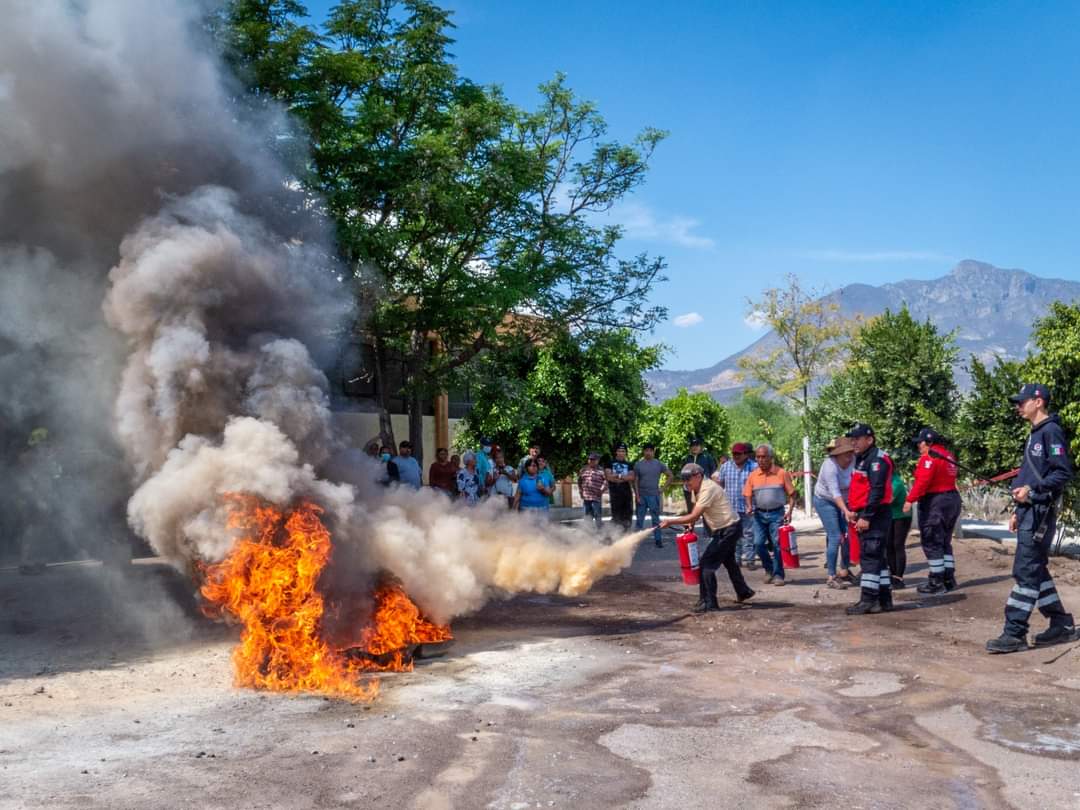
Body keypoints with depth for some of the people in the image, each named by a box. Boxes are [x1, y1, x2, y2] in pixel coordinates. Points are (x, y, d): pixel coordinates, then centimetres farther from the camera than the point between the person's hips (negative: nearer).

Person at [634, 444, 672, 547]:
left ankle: (658, 540, 4)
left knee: (655, 519, 0)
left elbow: (669, 475, 9)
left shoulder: (659, 464, 3)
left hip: (654, 495, -1)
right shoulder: (638, 464, 3)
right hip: (641, 496, 1)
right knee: (639, 519, 6)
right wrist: (637, 495, -6)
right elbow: (635, 481, 2)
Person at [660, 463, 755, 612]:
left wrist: (670, 522, -23)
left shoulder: (708, 489, -25)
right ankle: (743, 592, 44)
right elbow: (696, 513, 14)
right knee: (728, 560, 27)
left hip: (728, 530, -11)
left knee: (707, 563, -12)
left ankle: (709, 602, -8)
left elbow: (694, 516, -28)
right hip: (726, 529, 11)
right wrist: (691, 523, -5)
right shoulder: (697, 489, 5)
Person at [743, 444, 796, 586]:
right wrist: (750, 506, -11)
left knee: (778, 544, -4)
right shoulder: (753, 475, 4)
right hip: (759, 514, 3)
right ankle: (769, 569, 19)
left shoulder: (781, 473, -3)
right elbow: (748, 495, 8)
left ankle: (778, 574, 8)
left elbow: (791, 494, 0)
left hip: (777, 513, -3)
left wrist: (790, 511, -11)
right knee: (758, 543, -3)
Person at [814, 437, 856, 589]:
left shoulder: (853, 461, -13)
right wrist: (846, 512, -43)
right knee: (835, 537, -12)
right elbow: (835, 493, -34)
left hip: (842, 501, 6)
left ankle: (844, 571, 19)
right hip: (825, 501, -6)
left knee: (848, 535, 2)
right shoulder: (830, 466, -29)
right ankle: (831, 577, -6)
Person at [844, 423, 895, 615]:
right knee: (876, 557, 13)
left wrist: (866, 516, -22)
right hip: (865, 515, 10)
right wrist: (851, 509, 10)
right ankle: (884, 599, 19)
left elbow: (877, 491, -21)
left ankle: (868, 600, -8)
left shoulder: (877, 460, -14)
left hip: (876, 517, -10)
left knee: (870, 557, -10)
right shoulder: (861, 460, 19)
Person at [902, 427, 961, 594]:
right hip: (952, 499, 9)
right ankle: (949, 579, 20)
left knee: (931, 543, -3)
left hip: (934, 502, -9)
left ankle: (936, 582, -2)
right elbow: (944, 479, 15)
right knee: (944, 542, 17)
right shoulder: (948, 456, 13)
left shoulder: (929, 457, -16)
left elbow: (922, 481, -23)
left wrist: (910, 500, -21)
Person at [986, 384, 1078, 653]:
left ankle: (1014, 633, -9)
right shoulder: (1034, 434, 19)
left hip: (1040, 512, -10)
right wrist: (1018, 509, 21)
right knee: (1036, 571, 14)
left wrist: (1032, 489, -24)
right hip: (1029, 511, 10)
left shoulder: (1051, 431, -11)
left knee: (1026, 571, -10)